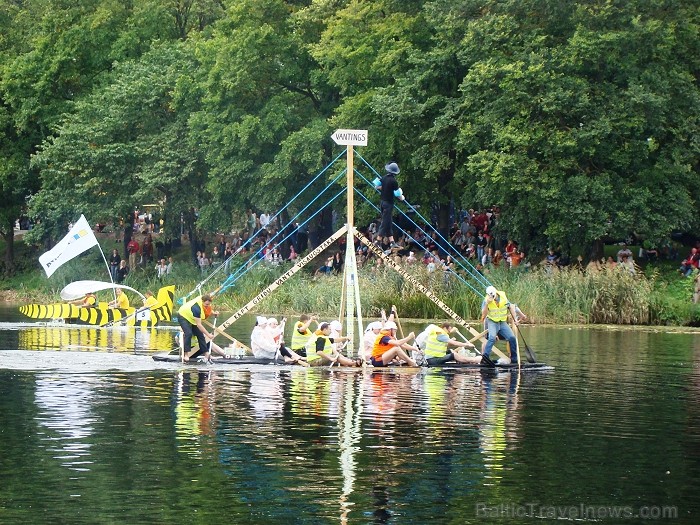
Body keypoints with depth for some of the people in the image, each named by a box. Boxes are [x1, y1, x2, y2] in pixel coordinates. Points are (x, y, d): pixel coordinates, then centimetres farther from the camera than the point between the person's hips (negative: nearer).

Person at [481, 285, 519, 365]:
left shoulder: (503, 297, -5)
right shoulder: (486, 300, -13)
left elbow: (511, 307, 11)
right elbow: (484, 314, -22)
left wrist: (515, 319, 9)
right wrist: (487, 303, -32)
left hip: (502, 322, 4)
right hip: (492, 322, -4)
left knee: (512, 338, -7)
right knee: (492, 338, -30)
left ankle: (514, 359, 7)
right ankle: (484, 357, -34)